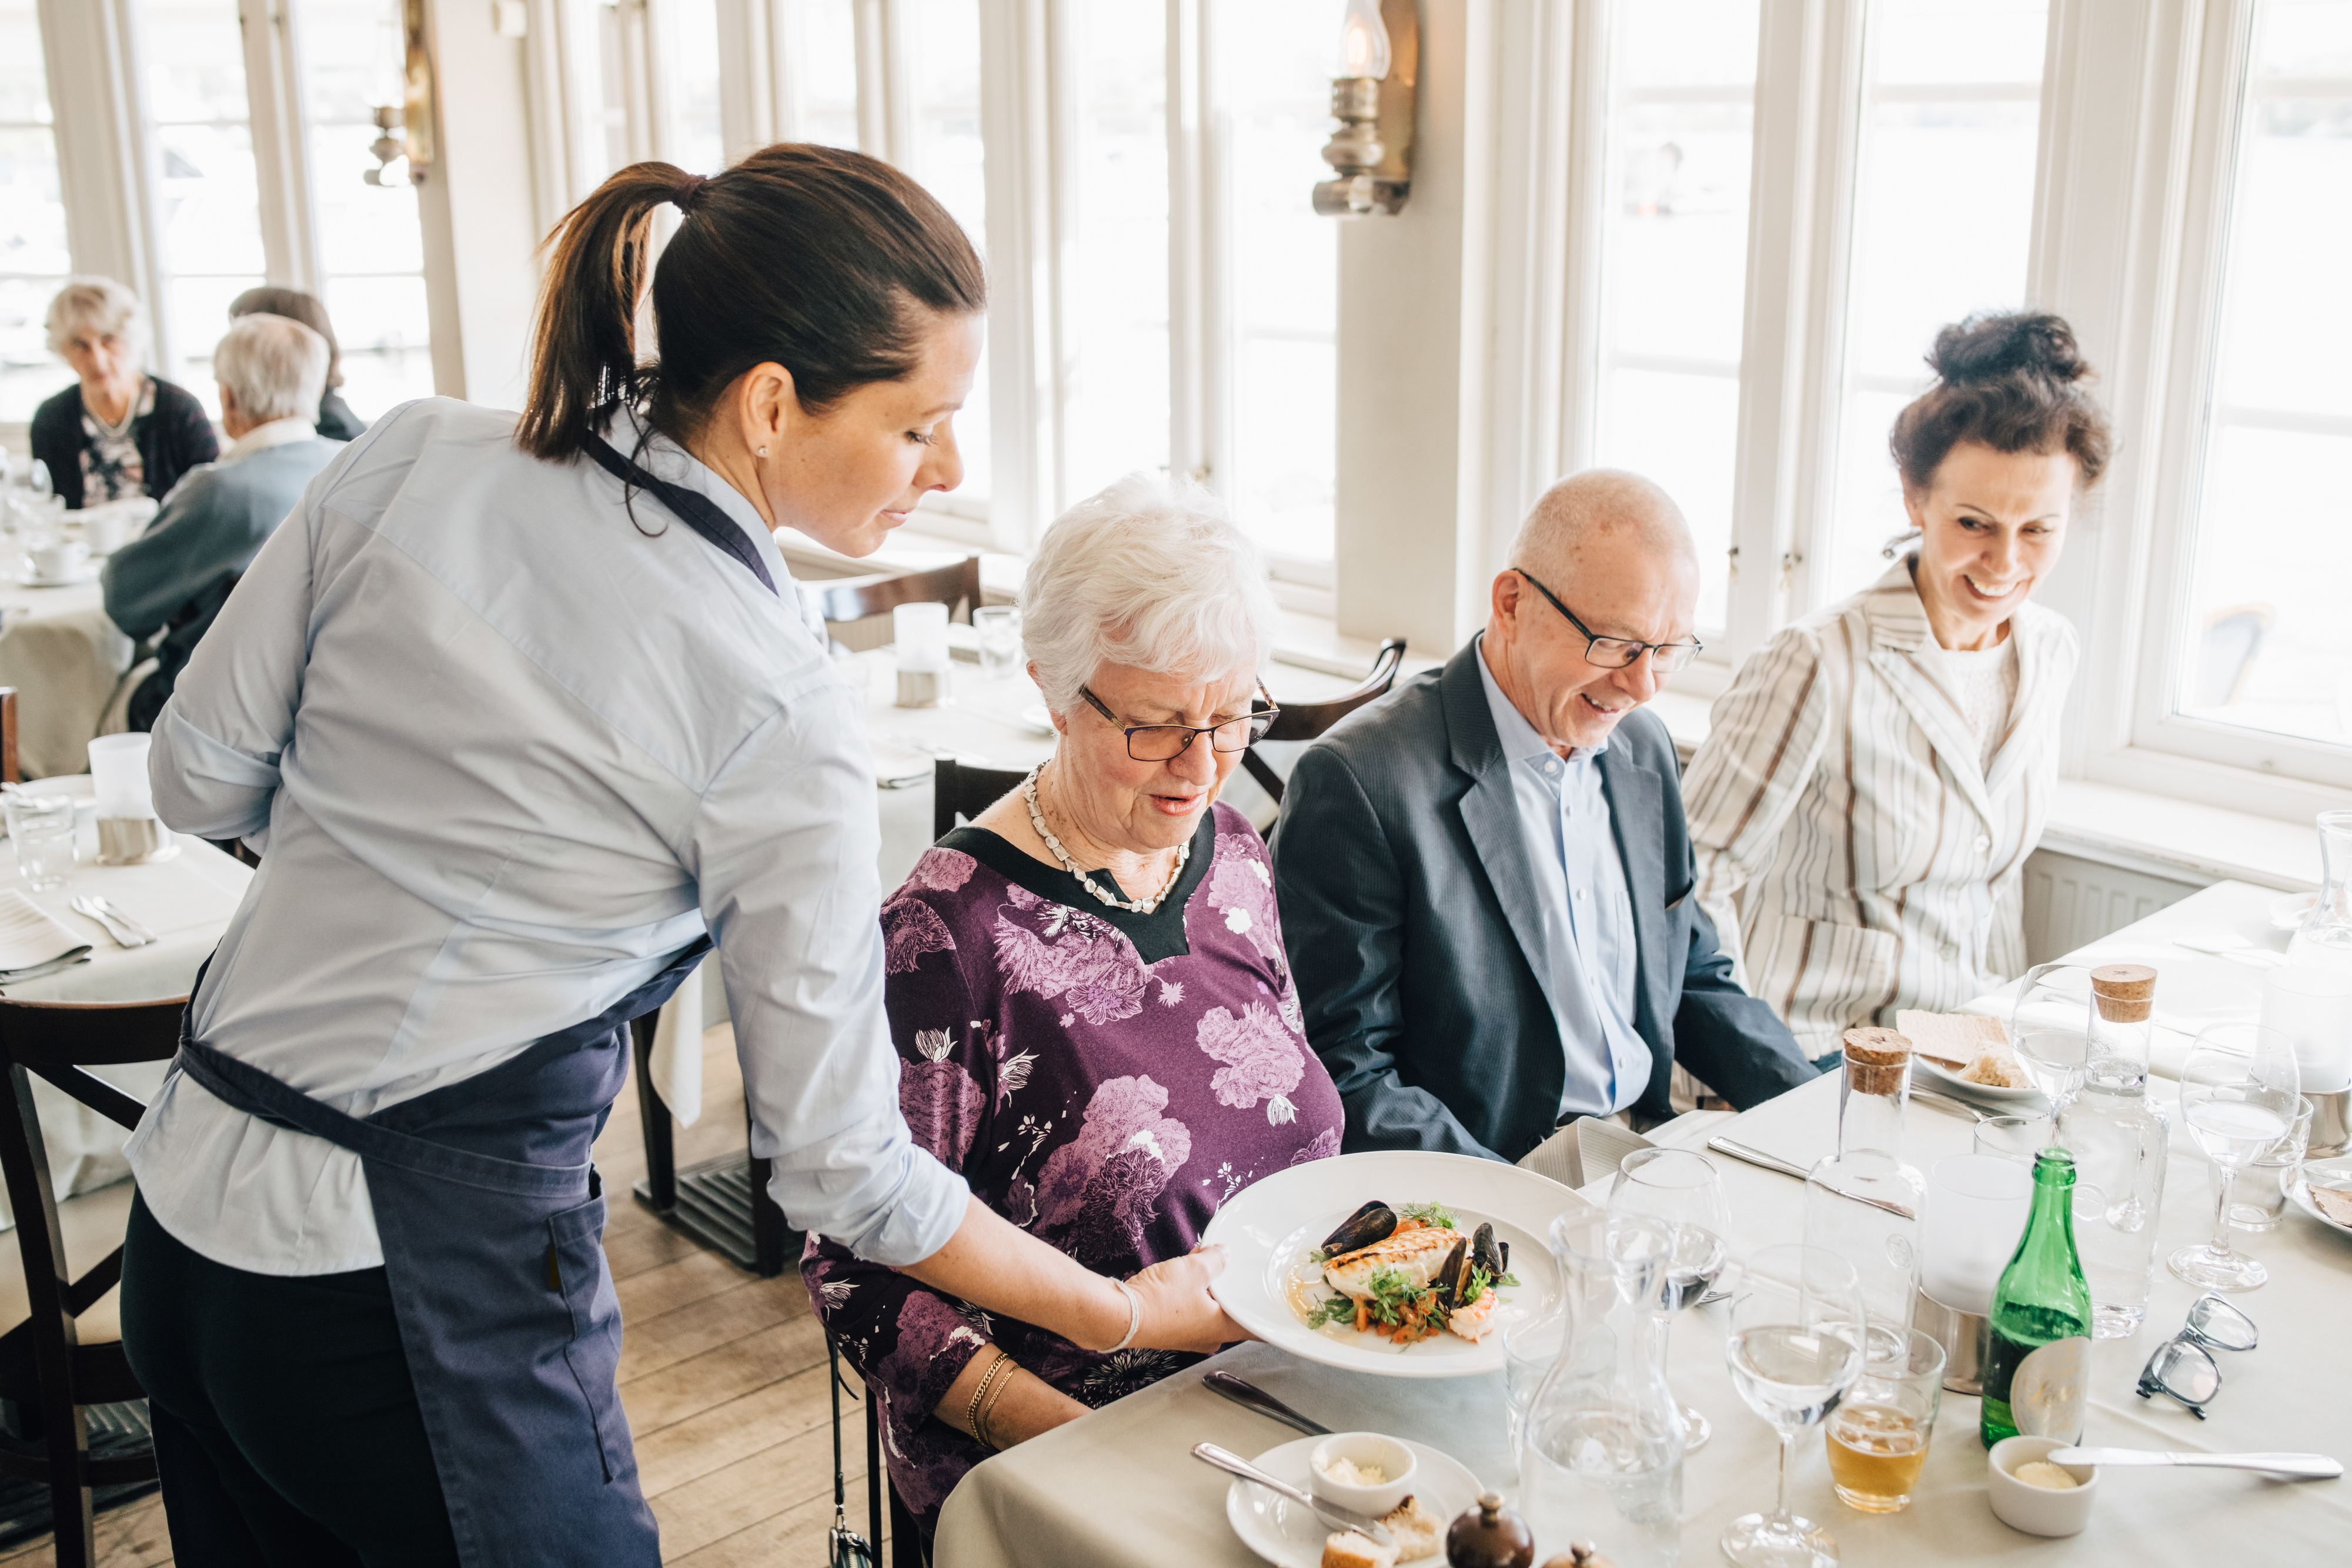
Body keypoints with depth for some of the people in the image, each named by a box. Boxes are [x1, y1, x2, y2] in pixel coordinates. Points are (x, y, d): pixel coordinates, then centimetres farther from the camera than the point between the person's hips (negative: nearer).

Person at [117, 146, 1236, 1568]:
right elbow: (842, 1168, -13)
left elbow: (202, 779, 4)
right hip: (429, 1278, -6)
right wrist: (1132, 1314, -1)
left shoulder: (411, 459, -6)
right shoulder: (778, 713, -20)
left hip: (190, 1196, 7)